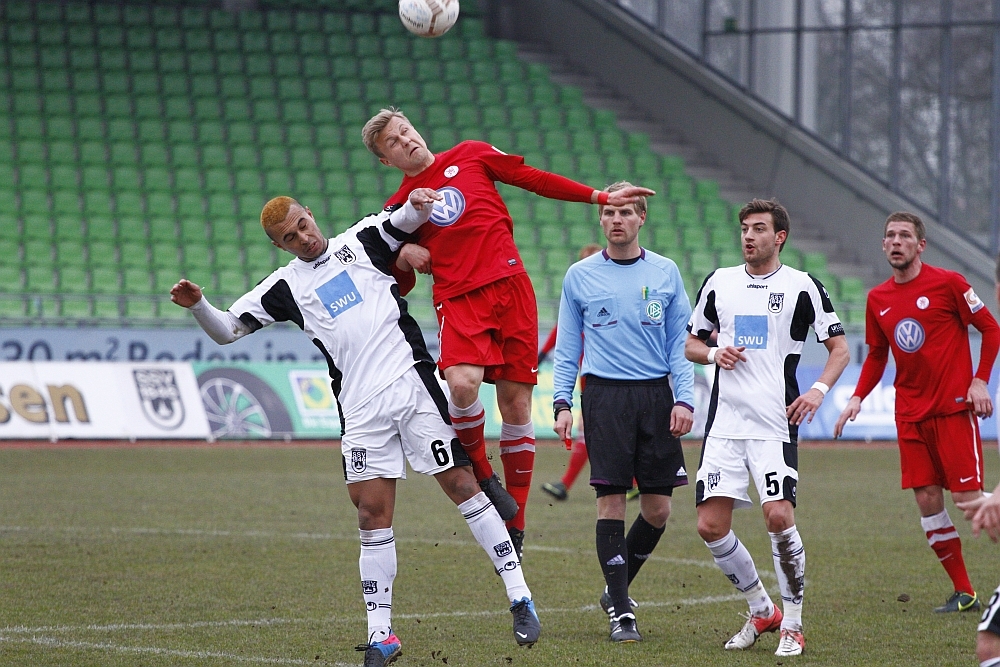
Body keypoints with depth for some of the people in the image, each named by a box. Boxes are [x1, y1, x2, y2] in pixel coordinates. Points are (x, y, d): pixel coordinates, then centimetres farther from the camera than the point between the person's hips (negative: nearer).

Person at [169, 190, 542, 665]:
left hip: (412, 386, -2)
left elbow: (406, 219, 4)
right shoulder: (283, 288, 12)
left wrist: (418, 204, -20)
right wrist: (197, 305, -6)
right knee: (372, 514, -2)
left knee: (461, 484, -5)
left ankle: (519, 598, 1)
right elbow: (227, 329, 13)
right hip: (361, 410, 2)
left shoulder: (361, 242, 10)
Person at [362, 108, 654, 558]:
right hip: (458, 299, -1)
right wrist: (403, 254, -4)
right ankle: (481, 474, -2)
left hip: (510, 285, 1)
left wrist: (600, 197, 15)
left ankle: (515, 520, 9)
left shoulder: (470, 156, 12)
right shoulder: (398, 207, 12)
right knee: (463, 384, -28)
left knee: (516, 403, 0)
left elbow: (534, 180, 17)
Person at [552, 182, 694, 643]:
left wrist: (684, 398, -3)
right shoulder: (580, 276, 5)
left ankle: (618, 586, 24)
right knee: (611, 501, -7)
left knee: (658, 508, 1)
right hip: (604, 394, -2)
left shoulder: (665, 273, 8)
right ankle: (620, 612, -1)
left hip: (655, 395, 2)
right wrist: (561, 402, -2)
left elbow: (679, 343, 8)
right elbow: (567, 347, 8)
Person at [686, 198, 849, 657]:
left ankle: (792, 625, -2)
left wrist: (819, 390, -13)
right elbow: (690, 342, 21)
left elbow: (839, 348, 4)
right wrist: (713, 354, -1)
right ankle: (761, 611, 18)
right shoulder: (718, 282, 11)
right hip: (724, 424, 4)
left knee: (778, 516, -17)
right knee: (711, 525, -3)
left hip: (776, 424, -4)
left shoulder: (802, 286, 1)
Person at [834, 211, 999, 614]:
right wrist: (858, 397, 5)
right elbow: (876, 356, 19)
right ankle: (963, 592, 9)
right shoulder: (877, 299, 9)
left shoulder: (947, 283, -6)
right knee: (927, 500, 0)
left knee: (967, 497, -10)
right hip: (910, 411, 5)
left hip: (953, 407, -5)